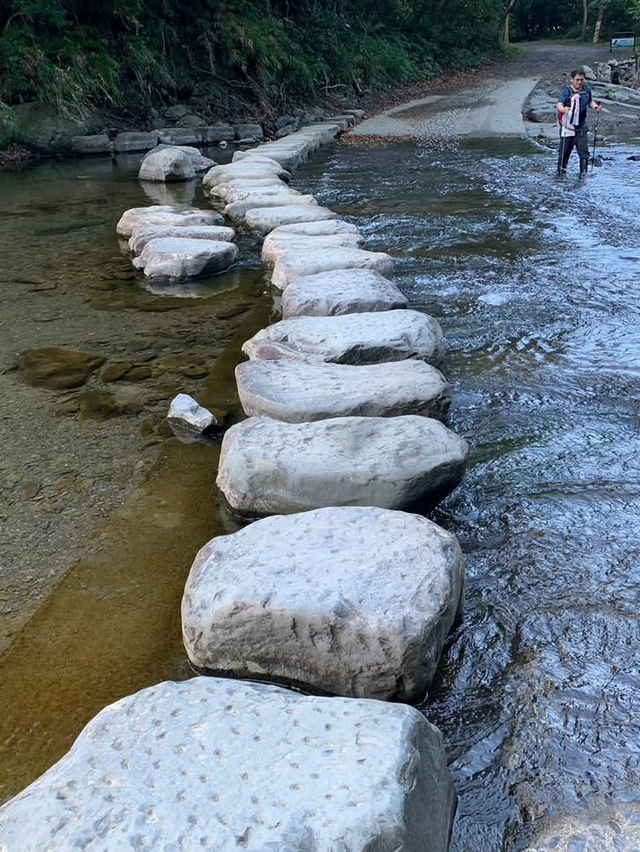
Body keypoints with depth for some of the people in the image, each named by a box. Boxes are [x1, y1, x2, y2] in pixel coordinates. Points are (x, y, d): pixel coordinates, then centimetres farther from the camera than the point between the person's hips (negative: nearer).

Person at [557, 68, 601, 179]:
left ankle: (583, 172, 10)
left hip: (581, 127, 3)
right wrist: (563, 109, -48)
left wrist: (596, 107, -3)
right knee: (565, 151, 5)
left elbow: (590, 102, 18)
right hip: (567, 127, -3)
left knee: (584, 151, -2)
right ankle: (561, 172, 21)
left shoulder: (587, 90, 1)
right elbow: (559, 105, -26)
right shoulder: (566, 91, -12)